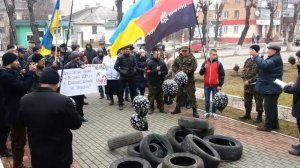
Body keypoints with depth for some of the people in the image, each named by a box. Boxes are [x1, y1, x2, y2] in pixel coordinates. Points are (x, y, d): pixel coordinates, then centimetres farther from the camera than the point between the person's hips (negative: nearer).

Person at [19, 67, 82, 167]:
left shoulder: (24, 100, -9)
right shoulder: (64, 101, -25)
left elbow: (23, 122, 8)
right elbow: (76, 123, -12)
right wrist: (72, 106, 3)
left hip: (36, 154, 4)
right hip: (60, 155, -4)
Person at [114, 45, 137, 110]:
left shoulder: (132, 57, -1)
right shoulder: (120, 57, -11)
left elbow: (135, 65, 12)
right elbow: (116, 66, -9)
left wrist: (134, 70, -4)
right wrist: (122, 72, -16)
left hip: (131, 76, 3)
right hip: (123, 76, -3)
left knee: (132, 89, 12)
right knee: (121, 90, 3)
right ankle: (120, 104, 15)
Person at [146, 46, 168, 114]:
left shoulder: (162, 61, 3)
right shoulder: (149, 62, -8)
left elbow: (166, 71, 7)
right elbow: (148, 72, -14)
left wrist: (161, 73, -11)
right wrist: (156, 70, -17)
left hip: (160, 83, 3)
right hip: (152, 83, -3)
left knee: (160, 97, 12)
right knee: (151, 97, 4)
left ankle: (161, 108, 23)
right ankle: (151, 108, 16)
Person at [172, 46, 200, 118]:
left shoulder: (191, 58, -5)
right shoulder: (178, 58, 9)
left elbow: (193, 67, -15)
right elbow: (174, 66, 8)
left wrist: (185, 71, -21)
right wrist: (177, 71, -11)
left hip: (189, 80, -5)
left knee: (191, 95, -4)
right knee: (179, 94, 16)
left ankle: (194, 110, 5)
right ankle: (177, 108, 31)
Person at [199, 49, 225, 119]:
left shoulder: (218, 64, -4)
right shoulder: (205, 63, 5)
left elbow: (222, 75, -3)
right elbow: (201, 73, 4)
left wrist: (220, 85, -8)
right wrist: (204, 68, -16)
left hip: (215, 85, -2)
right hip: (207, 85, 2)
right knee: (207, 99, 10)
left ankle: (214, 112, 18)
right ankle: (207, 112, 21)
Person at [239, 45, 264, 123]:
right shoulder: (248, 60, 9)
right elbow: (244, 70, 13)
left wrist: (249, 81, -18)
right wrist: (244, 80, -2)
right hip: (247, 84, 7)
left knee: (258, 101, 3)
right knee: (247, 100, 17)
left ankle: (259, 116, 15)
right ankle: (247, 114, 33)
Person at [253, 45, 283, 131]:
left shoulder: (276, 59, -18)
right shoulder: (273, 58, 15)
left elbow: (264, 65, -32)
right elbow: (265, 65, 15)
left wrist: (256, 56, -26)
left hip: (271, 88, -11)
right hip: (270, 87, 11)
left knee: (269, 107, -4)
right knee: (272, 107, 17)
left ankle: (268, 126, 4)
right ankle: (274, 124, 27)